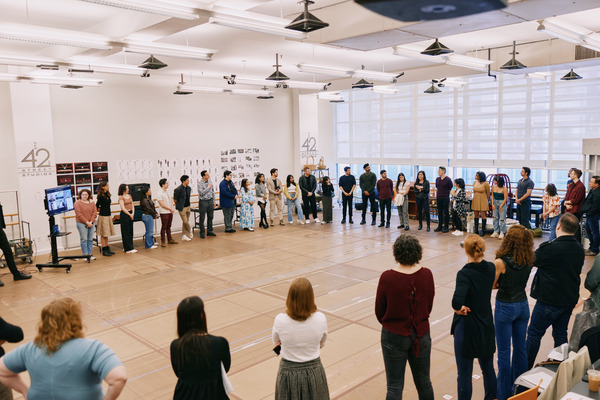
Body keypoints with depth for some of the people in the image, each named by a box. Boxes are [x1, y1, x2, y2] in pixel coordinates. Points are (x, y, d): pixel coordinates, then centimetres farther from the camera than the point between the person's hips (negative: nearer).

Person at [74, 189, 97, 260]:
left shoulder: (92, 203, 10)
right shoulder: (77, 203, -4)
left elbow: (94, 213, 5)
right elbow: (79, 214, -10)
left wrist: (91, 222, -8)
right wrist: (87, 222, -12)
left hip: (91, 223, 4)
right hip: (82, 223, -4)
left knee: (90, 239, 6)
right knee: (84, 239, -4)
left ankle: (90, 254, 14)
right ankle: (85, 255, 2)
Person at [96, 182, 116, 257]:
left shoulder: (107, 195, 8)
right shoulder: (100, 196, -16)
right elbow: (97, 206, -10)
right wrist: (99, 209, 7)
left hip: (108, 215, 8)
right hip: (103, 216, -8)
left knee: (107, 234, 14)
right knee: (103, 234, -1)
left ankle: (107, 249, 22)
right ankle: (104, 250, 5)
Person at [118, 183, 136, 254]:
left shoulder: (129, 196, 12)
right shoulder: (121, 197, -9)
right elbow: (123, 208, -14)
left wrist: (133, 213, -3)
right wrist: (129, 214, -10)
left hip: (130, 214, 7)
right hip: (124, 215, -7)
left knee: (131, 232, 9)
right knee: (126, 232, -2)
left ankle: (127, 247, 18)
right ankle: (128, 249, 1)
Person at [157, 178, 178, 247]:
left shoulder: (167, 192, 11)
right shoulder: (160, 193, -13)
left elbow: (171, 200, 13)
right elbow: (162, 204, -16)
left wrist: (172, 208, -3)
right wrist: (170, 209, -10)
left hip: (170, 212, 7)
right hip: (164, 213, -7)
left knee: (168, 226, 15)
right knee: (164, 227, -2)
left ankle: (170, 239, 23)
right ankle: (163, 242, 4)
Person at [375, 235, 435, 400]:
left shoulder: (387, 278, -20)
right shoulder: (427, 275, -11)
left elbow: (379, 312, -8)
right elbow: (429, 307, 2)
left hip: (394, 336, -3)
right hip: (422, 335, 3)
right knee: (424, 382, 22)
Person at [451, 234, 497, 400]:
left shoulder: (465, 274, -24)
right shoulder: (491, 268, -5)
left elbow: (457, 300, -38)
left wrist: (458, 309, -17)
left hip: (467, 328, -6)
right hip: (487, 326, 6)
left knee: (464, 374, 8)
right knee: (488, 368, 23)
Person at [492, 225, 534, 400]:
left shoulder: (500, 263, -23)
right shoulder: (528, 261, -6)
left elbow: (491, 285, -13)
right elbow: (522, 282, 6)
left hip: (505, 308, -5)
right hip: (523, 305, 6)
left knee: (504, 351, 8)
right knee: (520, 348, 19)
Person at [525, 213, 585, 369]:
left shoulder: (549, 248, -22)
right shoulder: (580, 249, 0)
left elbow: (532, 260, -7)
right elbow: (578, 271, 12)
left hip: (549, 300, -6)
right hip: (570, 299, 7)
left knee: (534, 334, 5)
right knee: (561, 333, 19)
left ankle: (525, 369, 14)